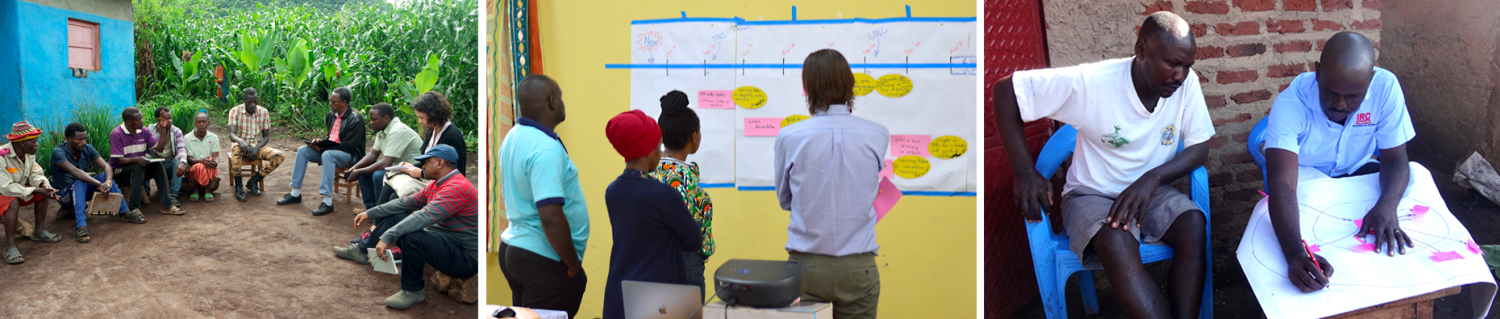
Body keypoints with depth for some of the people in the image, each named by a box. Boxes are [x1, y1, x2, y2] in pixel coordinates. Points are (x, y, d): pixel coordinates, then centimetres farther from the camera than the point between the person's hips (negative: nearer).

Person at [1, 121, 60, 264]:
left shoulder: (29, 155, -6)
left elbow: (36, 174, -1)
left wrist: (43, 185, -25)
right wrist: (35, 190, -32)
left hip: (16, 192, 8)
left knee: (44, 191, -5)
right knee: (13, 201, -36)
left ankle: (38, 232, 4)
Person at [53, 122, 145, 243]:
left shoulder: (88, 149, -5)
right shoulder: (58, 152, -21)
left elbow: (106, 166, -16)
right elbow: (75, 172, -36)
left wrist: (108, 181, -38)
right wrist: (99, 184, -47)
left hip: (81, 192, 5)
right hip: (64, 195, -5)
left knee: (104, 176, -20)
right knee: (79, 182, -36)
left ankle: (125, 212, -21)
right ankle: (80, 226, -50)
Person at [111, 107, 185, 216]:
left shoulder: (143, 131, 1)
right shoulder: (116, 134, -16)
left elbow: (159, 147, -3)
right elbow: (119, 160, -19)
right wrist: (136, 160, -37)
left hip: (139, 167, 5)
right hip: (119, 170, -5)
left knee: (158, 166, -22)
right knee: (138, 167, -35)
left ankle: (167, 206, -25)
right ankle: (134, 208, -35)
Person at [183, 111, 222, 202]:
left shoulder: (213, 137, 6)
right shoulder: (188, 138, 3)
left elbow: (215, 156, -5)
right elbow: (189, 159, -5)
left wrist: (215, 162, -32)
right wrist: (200, 160, -29)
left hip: (210, 170, 1)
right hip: (193, 169, -1)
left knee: (211, 161, -35)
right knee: (199, 166, -38)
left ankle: (208, 189, -21)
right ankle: (195, 189, -10)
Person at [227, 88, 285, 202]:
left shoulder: (264, 112, -2)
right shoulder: (235, 111, -9)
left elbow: (266, 136, 2)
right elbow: (231, 134, -20)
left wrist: (257, 149, -18)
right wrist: (240, 141, -45)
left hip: (256, 147, 3)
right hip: (241, 146, -3)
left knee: (279, 156, -24)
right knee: (235, 147, -41)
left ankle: (253, 181, -9)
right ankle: (238, 185, -25)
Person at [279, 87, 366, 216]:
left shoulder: (355, 118, -18)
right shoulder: (332, 115, 7)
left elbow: (347, 146, -22)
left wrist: (321, 149, -21)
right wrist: (320, 142, -2)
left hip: (351, 155, -9)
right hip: (330, 150, 9)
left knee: (327, 154, -36)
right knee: (303, 150, -2)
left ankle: (328, 202, -38)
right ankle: (295, 193, 1)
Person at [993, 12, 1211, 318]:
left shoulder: (1187, 83, -10)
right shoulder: (1090, 82, -21)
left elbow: (1199, 148, -6)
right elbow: (1005, 90, -18)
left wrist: (1153, 178, -27)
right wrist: (1025, 172, -23)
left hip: (1151, 192, 4)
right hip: (1092, 194, -3)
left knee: (1193, 225, -28)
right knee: (1116, 241, -35)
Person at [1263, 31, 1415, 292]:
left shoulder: (1385, 87, -25)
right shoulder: (1290, 103, -34)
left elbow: (1395, 159, -21)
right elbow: (1282, 183, -45)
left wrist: (1387, 206, -44)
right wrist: (1295, 254, -61)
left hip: (1356, 171, 3)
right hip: (1304, 175, -3)